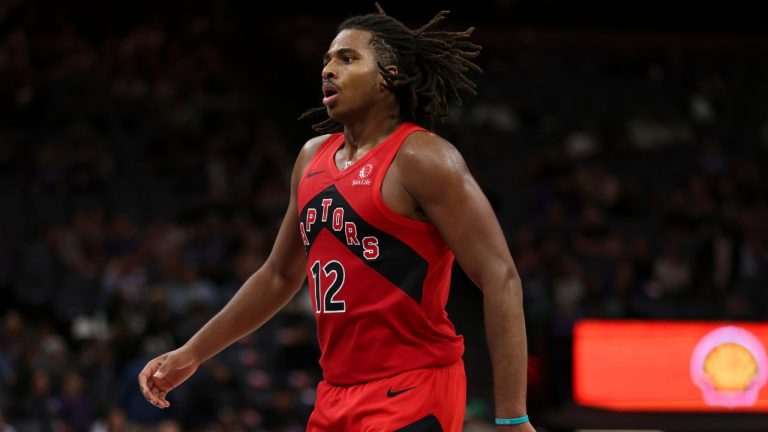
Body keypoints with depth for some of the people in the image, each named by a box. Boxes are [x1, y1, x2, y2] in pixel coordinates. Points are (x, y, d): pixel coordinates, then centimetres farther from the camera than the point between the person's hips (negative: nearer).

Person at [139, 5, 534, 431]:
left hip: (412, 396, -8)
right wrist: (191, 354, 22)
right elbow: (279, 276, 25)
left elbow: (500, 279, -16)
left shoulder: (421, 158, -11)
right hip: (337, 394, 8)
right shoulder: (313, 158, 12)